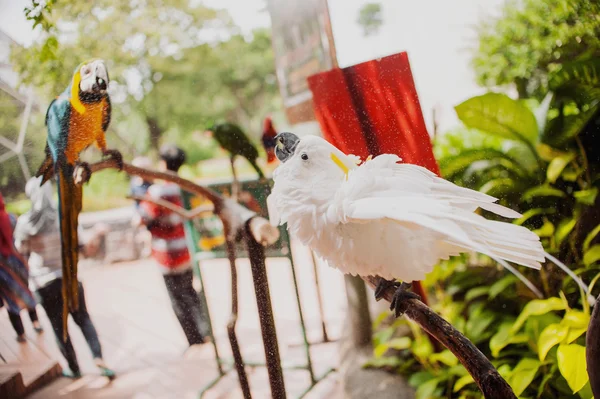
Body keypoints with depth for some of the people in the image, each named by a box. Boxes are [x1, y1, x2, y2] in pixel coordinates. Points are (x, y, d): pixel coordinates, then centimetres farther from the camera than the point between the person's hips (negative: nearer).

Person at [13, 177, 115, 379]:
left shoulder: (25, 222, -11)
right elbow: (85, 249, -5)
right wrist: (95, 237, 9)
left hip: (44, 283, -1)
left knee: (58, 326, 15)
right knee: (83, 319, 17)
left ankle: (73, 368, 24)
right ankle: (98, 358, 2)